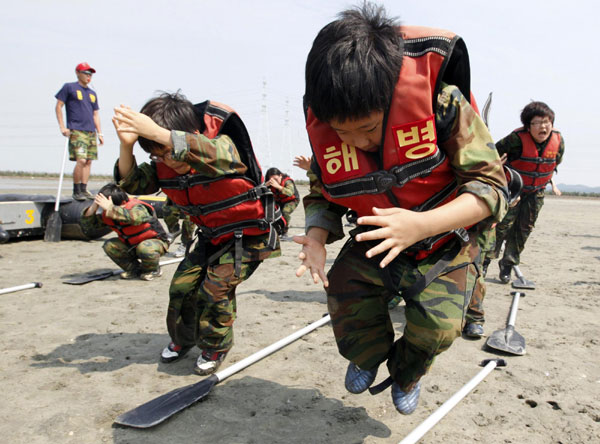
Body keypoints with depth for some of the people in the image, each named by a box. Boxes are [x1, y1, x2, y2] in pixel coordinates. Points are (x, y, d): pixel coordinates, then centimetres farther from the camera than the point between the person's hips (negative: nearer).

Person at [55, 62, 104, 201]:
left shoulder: (92, 93, 21)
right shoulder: (69, 87, 4)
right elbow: (58, 106, 2)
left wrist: (99, 133, 17)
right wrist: (62, 127, -6)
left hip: (91, 132, 6)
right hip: (76, 131, -6)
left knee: (88, 161, 2)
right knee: (81, 160, -16)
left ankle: (84, 190, 9)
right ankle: (76, 191, -6)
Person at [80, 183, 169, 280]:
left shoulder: (137, 207, -29)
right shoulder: (107, 214, -8)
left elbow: (134, 218, -55)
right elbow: (86, 225, -5)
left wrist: (110, 208, -52)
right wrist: (93, 207, -24)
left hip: (156, 241, -6)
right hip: (131, 245, 7)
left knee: (144, 248, -39)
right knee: (109, 246, -14)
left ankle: (153, 270, -5)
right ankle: (135, 269, 4)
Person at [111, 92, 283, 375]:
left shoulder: (225, 145, -26)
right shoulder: (164, 165, -6)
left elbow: (215, 156, -50)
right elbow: (134, 183, -13)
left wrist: (158, 133, -56)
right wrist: (126, 145, -32)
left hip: (248, 235, -6)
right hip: (212, 237, 7)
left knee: (215, 288, -16)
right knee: (182, 285, 3)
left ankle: (216, 347, 12)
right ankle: (183, 338, 32)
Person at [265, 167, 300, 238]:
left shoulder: (287, 181, -29)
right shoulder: (271, 184, -14)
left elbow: (290, 193, -49)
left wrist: (278, 186, -60)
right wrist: (266, 184, -46)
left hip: (291, 201, -5)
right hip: (278, 202, 5)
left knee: (285, 212, -32)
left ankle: (284, 233, -11)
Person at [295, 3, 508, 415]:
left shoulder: (440, 99, -28)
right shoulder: (324, 126, -17)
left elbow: (490, 185, -25)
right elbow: (322, 195, -1)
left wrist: (421, 224, -42)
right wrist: (316, 236, -24)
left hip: (444, 241, -2)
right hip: (376, 240, 3)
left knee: (438, 325, -19)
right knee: (345, 292, -16)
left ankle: (406, 375, 21)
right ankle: (369, 355, 23)